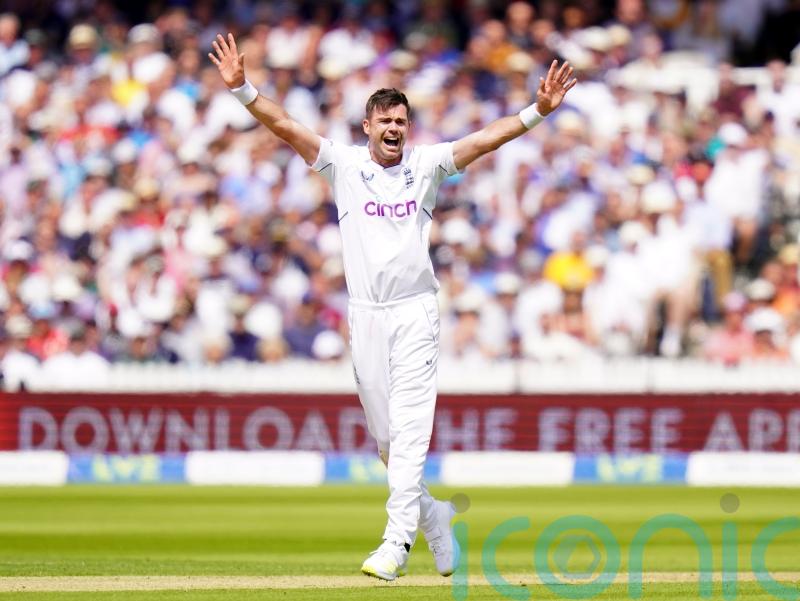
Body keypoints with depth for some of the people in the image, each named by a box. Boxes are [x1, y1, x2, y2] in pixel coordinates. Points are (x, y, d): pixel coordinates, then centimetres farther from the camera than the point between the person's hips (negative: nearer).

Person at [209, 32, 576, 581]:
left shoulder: (426, 165, 4)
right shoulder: (343, 164, 4)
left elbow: (485, 140, -5)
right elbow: (285, 126, -3)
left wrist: (536, 112, -18)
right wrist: (243, 89, -16)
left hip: (416, 313, -2)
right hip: (365, 315, 2)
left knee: (409, 429, -11)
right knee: (385, 436, 7)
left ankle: (396, 543, -17)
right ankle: (433, 515, 29)